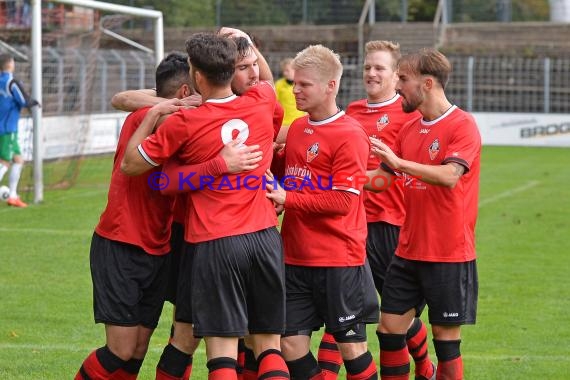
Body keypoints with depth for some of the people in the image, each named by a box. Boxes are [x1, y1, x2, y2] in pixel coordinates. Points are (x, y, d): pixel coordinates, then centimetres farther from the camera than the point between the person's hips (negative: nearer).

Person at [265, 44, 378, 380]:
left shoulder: (350, 135, -11)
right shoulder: (297, 128, 11)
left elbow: (343, 201, -17)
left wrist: (288, 199, -17)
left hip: (340, 261, -7)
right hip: (297, 259, 7)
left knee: (352, 345, 2)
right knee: (291, 344, 5)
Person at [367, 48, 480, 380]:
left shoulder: (463, 125, -11)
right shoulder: (409, 130, 11)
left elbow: (449, 176, -26)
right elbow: (382, 176, 18)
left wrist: (399, 162, -29)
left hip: (449, 255, -7)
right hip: (408, 251, 7)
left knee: (446, 339, 1)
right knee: (390, 330, 5)